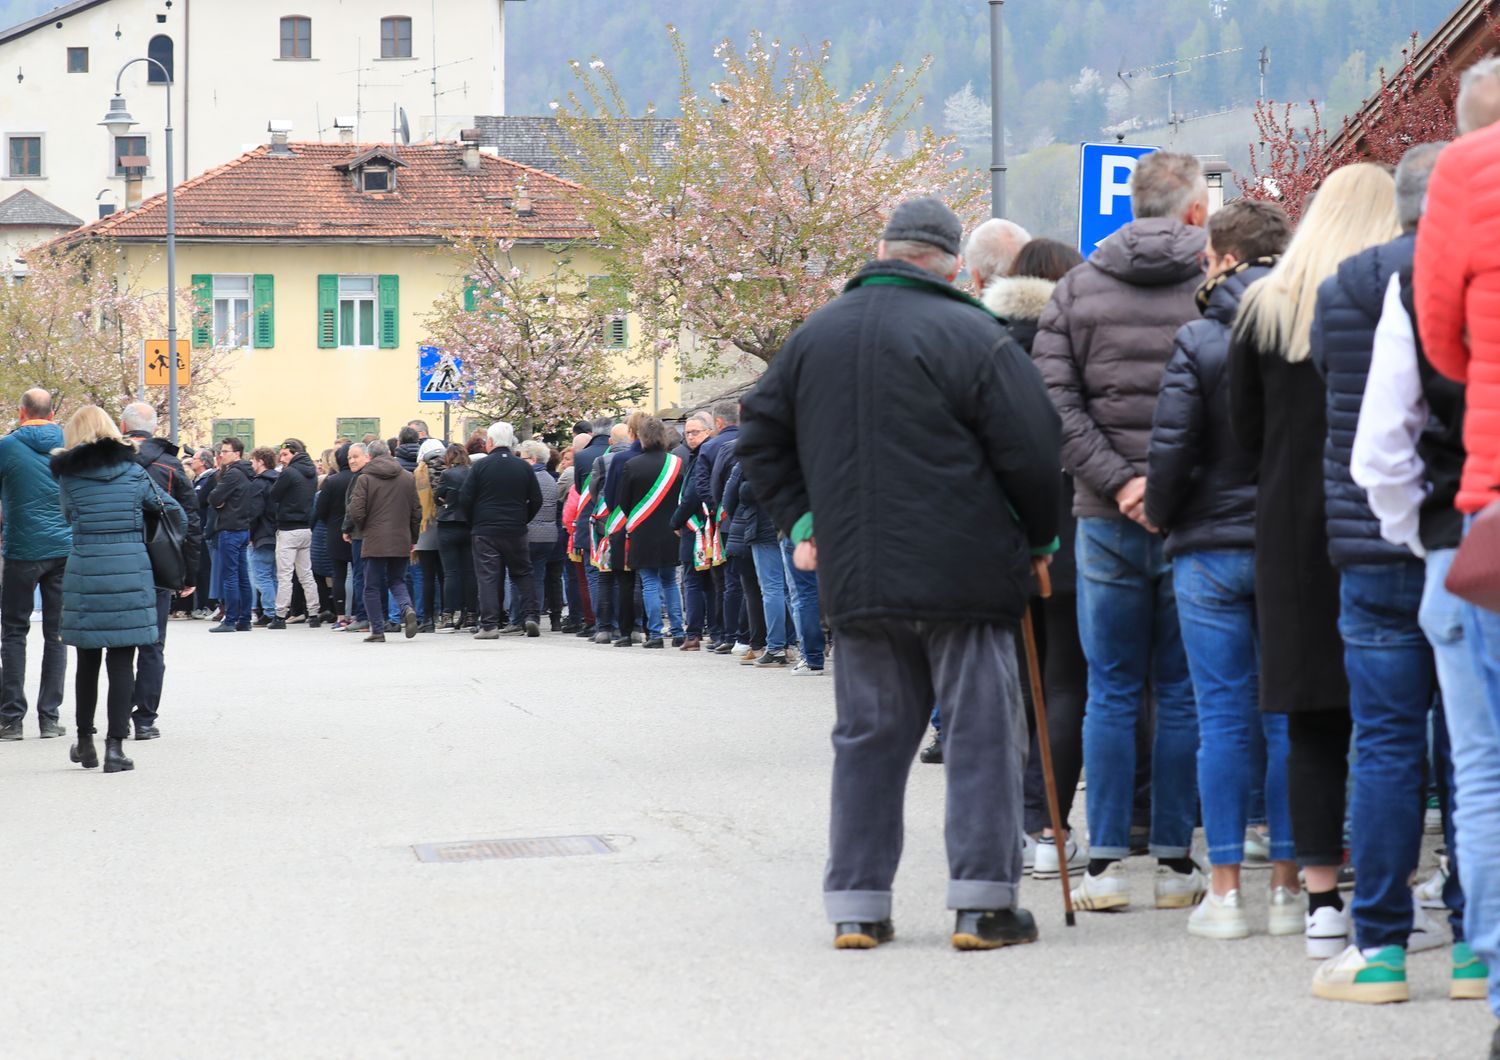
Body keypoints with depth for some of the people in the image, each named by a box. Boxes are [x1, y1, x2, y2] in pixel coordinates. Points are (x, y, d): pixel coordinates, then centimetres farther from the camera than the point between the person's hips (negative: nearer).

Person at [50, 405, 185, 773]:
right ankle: (115, 746, -4)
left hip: (84, 572, 0)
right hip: (131, 571, 0)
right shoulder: (132, 471, 5)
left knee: (88, 659, 12)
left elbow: (68, 515, 13)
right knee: (121, 660, 1)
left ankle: (85, 742, 22)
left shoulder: (68, 475, 3)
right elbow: (172, 510, 12)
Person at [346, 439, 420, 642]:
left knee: (373, 587, 6)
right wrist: (412, 539, 19)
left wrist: (363, 528, 11)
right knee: (397, 581, 16)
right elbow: (416, 511, 8)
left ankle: (378, 630, 4)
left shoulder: (365, 479, -6)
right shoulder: (407, 478, 6)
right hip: (401, 542, 3)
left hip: (374, 542, -3)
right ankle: (407, 608, -12)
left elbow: (356, 512, -10)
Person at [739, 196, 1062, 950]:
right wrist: (1037, 538, 7)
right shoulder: (970, 335, -8)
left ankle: (856, 905, 11)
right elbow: (1031, 452, -8)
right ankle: (983, 902, -1)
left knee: (868, 735, 11)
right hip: (964, 575, -5)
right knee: (983, 730, 2)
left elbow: (761, 440, 18)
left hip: (855, 578, 5)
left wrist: (801, 521, 20)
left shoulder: (814, 336, 11)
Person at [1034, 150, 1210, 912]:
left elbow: (1053, 400, -3)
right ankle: (1175, 862, 9)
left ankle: (1104, 864, 8)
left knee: (1110, 692, 8)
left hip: (1106, 518, 2)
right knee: (1182, 693, 6)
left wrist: (1116, 480, -6)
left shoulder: (1078, 288, 4)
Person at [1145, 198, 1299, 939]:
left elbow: (1173, 449, -10)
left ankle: (1225, 891, 4)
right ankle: (1287, 886, 10)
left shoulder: (1199, 343, -8)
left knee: (1224, 718, 2)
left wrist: (1160, 514, 8)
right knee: (1288, 717, 7)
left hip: (1212, 547, -2)